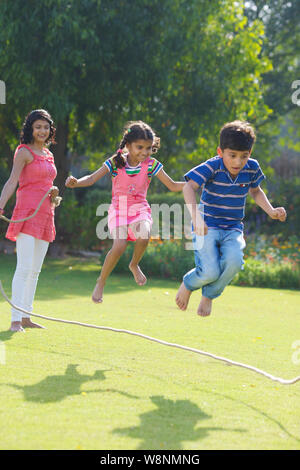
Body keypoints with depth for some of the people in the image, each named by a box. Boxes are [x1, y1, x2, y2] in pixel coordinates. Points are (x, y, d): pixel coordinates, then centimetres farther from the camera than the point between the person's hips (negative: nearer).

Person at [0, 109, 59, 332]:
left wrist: (54, 193, 4)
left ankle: (26, 317, 14)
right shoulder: (24, 152, -4)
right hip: (27, 212, -8)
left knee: (35, 270, 9)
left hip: (45, 214, 8)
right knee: (24, 268, -14)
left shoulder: (49, 155, 18)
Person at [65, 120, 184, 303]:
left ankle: (135, 265, 3)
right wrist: (75, 182, -28)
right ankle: (101, 282, 1)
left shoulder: (151, 165, -4)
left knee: (144, 236, -31)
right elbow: (92, 178, -9)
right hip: (119, 209, -1)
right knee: (119, 246, -23)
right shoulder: (116, 162, -8)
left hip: (140, 209, 1)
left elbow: (173, 185, 1)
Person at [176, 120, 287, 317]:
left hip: (233, 229, 4)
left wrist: (271, 210, 4)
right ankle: (188, 284, 18)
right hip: (207, 227, -3)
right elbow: (189, 187, -29)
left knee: (234, 261, -26)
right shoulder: (212, 167, -16)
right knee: (210, 271, -21)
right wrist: (196, 217, -43)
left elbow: (255, 191, 20)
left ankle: (209, 296, 3)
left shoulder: (252, 168, -2)